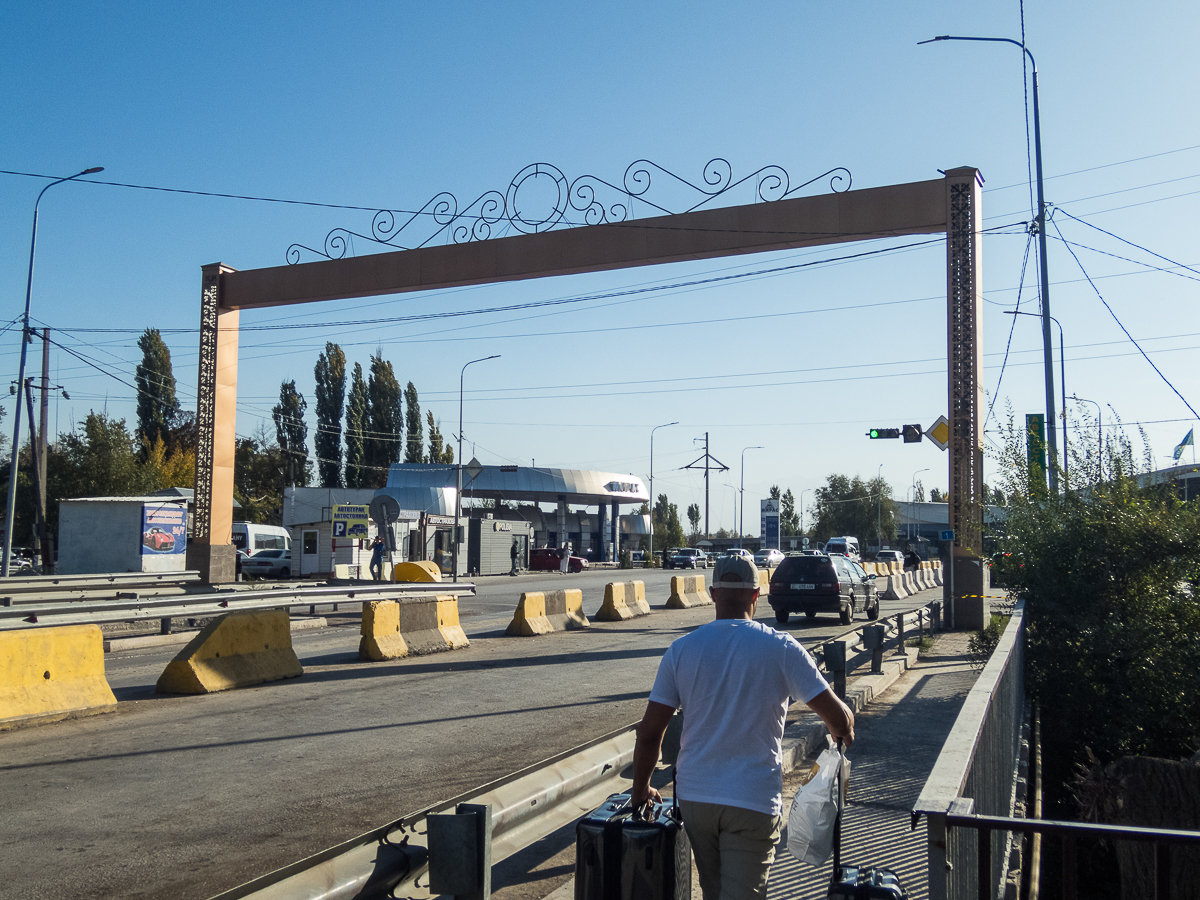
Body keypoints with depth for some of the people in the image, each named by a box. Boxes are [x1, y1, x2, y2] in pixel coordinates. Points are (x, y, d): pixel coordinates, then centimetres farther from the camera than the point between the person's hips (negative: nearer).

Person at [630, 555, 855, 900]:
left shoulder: (681, 649, -2)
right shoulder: (780, 648, -8)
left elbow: (649, 733, -1)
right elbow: (839, 718, -5)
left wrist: (641, 789, 15)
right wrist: (843, 731, 19)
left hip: (694, 795, 4)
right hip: (753, 802, -3)